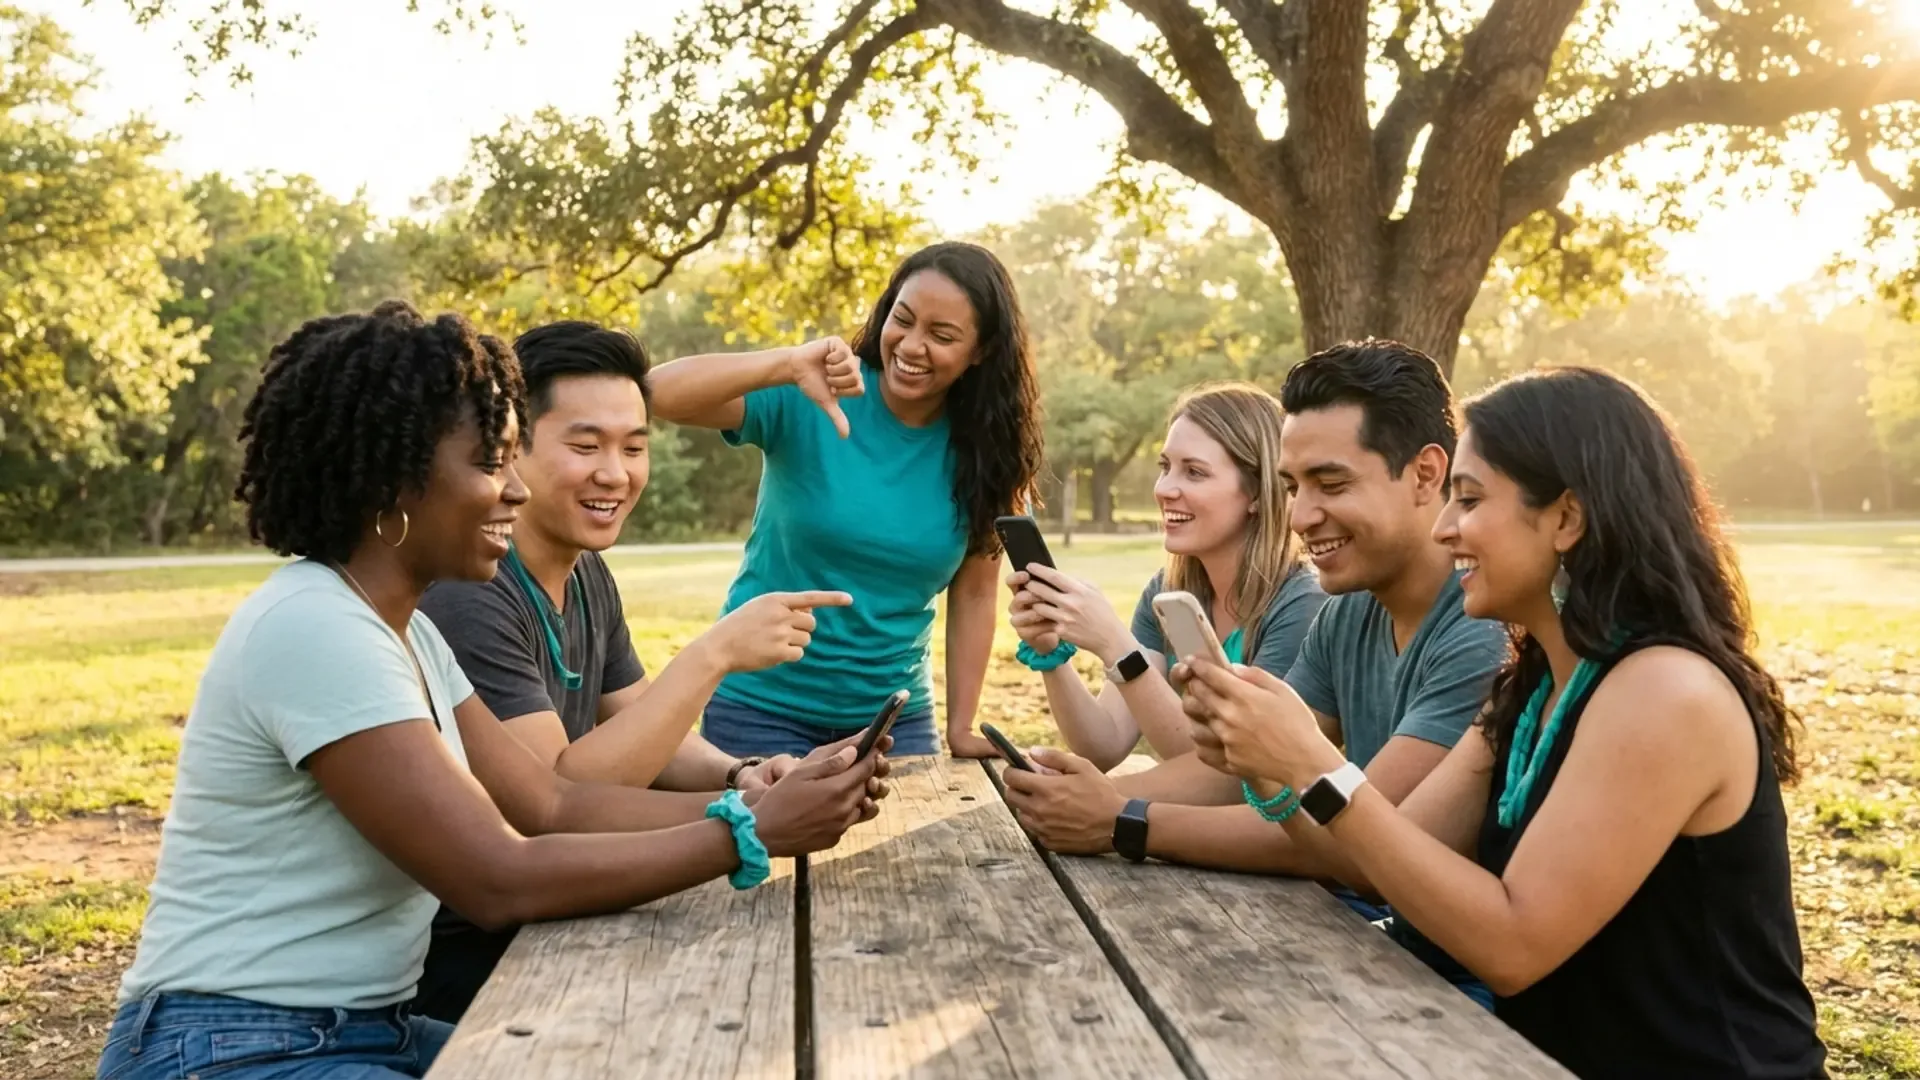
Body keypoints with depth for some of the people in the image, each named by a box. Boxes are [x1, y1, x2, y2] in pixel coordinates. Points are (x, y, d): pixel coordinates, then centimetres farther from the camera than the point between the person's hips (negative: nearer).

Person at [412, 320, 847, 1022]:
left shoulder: (587, 575, 6)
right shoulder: (469, 595, -23)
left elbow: (642, 736, 10)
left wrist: (738, 776, -11)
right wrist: (714, 654, -30)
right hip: (459, 957, -8)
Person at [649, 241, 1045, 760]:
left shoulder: (984, 450, -7)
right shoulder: (808, 402, -14)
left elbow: (974, 595, -1)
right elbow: (661, 394, -26)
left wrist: (961, 728, -2)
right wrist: (788, 365, -39)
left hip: (894, 714, 3)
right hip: (762, 705, -2)